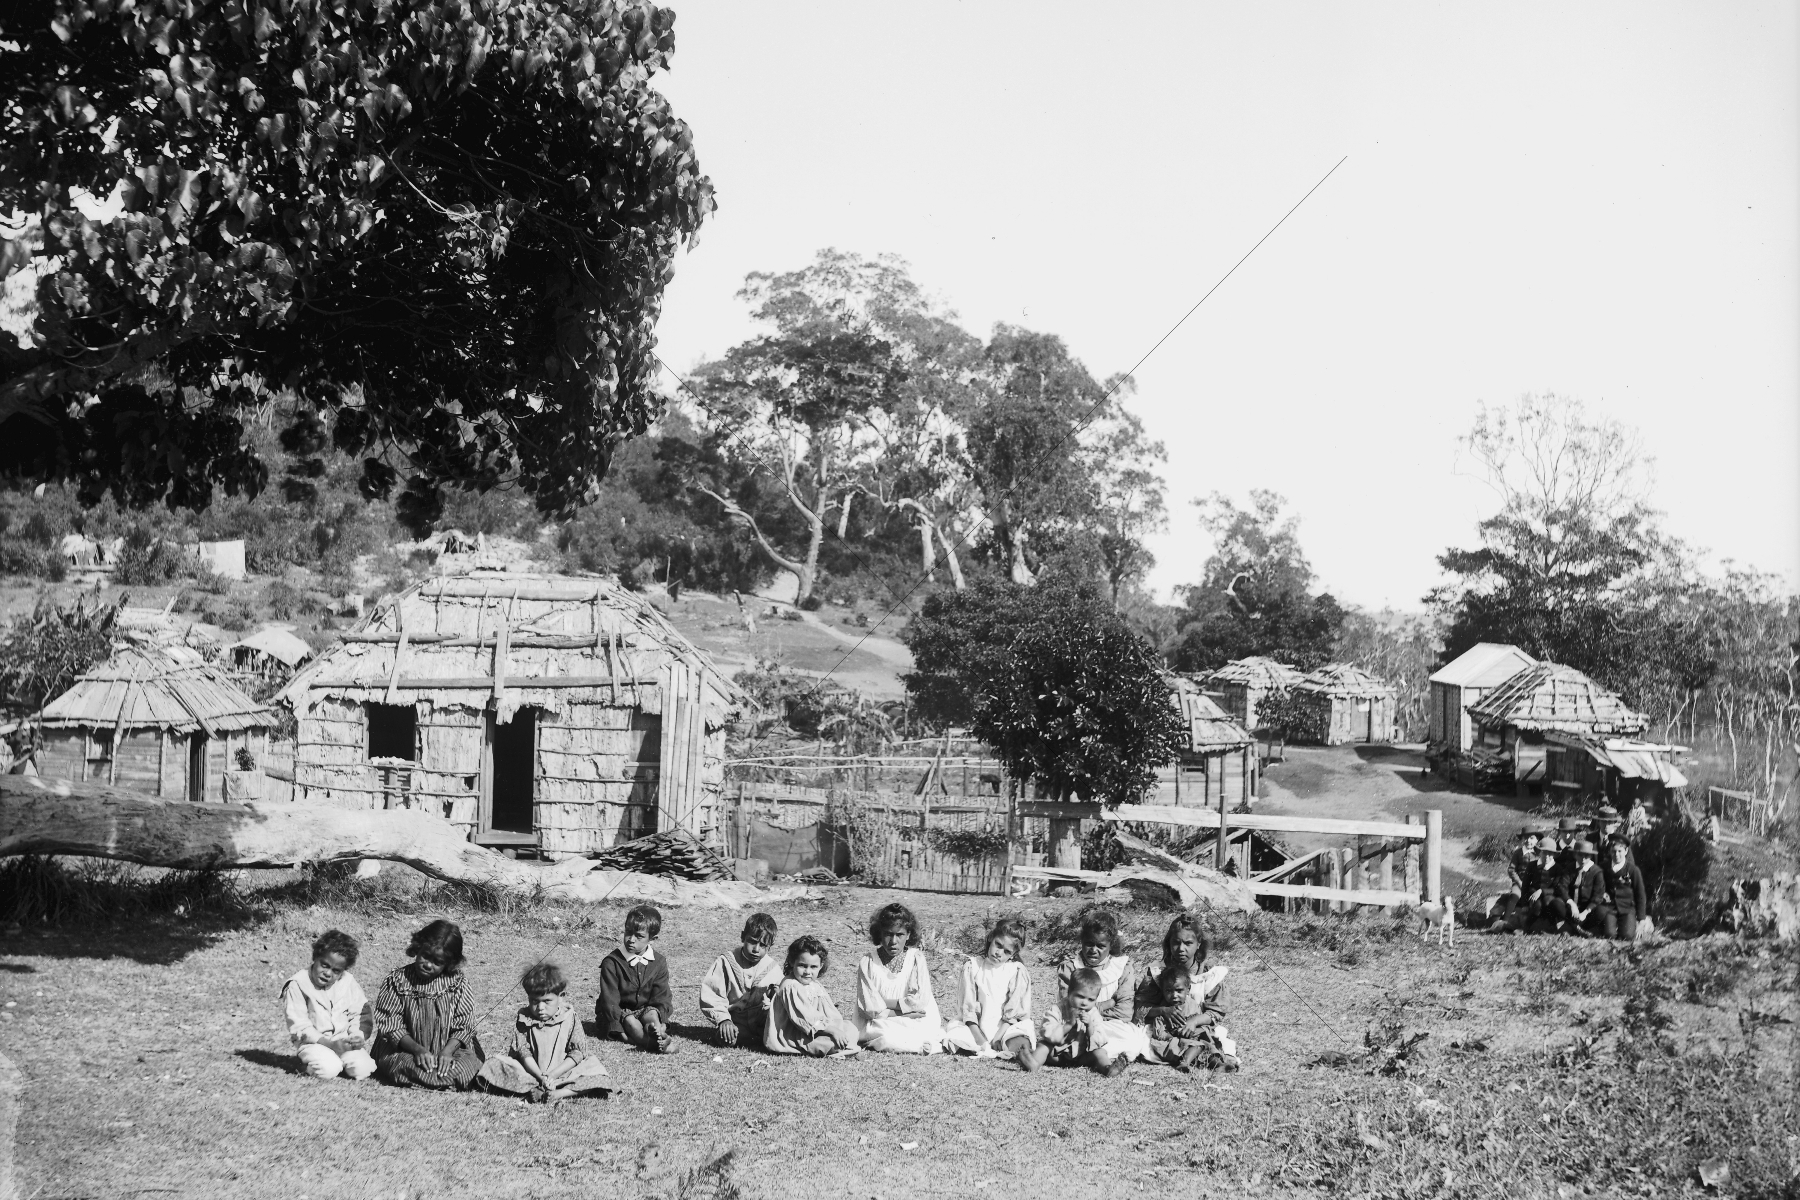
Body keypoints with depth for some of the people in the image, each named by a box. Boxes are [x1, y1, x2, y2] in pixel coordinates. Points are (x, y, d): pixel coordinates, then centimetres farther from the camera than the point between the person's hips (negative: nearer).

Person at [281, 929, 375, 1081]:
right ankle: (307, 1062, 0)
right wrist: (327, 1043, -23)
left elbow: (360, 1014, 7)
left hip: (345, 1041, 3)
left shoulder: (348, 982, 4)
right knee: (328, 1069, -32)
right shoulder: (297, 985, -7)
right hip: (314, 1043, -2)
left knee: (361, 1068, -25)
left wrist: (358, 1036, -16)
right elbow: (299, 1026, -11)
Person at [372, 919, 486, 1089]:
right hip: (405, 1052, -1)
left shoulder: (456, 985, -1)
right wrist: (417, 1049, -21)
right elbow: (390, 1024, -7)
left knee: (468, 1062, -27)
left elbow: (463, 1026, -3)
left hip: (447, 1051, 1)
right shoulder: (396, 981, -4)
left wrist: (447, 1051, -21)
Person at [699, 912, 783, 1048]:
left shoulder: (773, 968, 6)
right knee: (726, 1040, -34)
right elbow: (710, 995, -4)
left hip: (762, 1024, 1)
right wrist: (723, 1019, -17)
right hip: (734, 1023, -1)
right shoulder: (725, 962, 0)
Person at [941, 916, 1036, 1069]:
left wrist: (998, 1037, -17)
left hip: (1006, 1028, -2)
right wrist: (982, 1042, -14)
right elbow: (968, 1008, -3)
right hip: (977, 1029, 2)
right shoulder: (973, 966, 2)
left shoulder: (1018, 972, 0)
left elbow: (1013, 1012, -4)